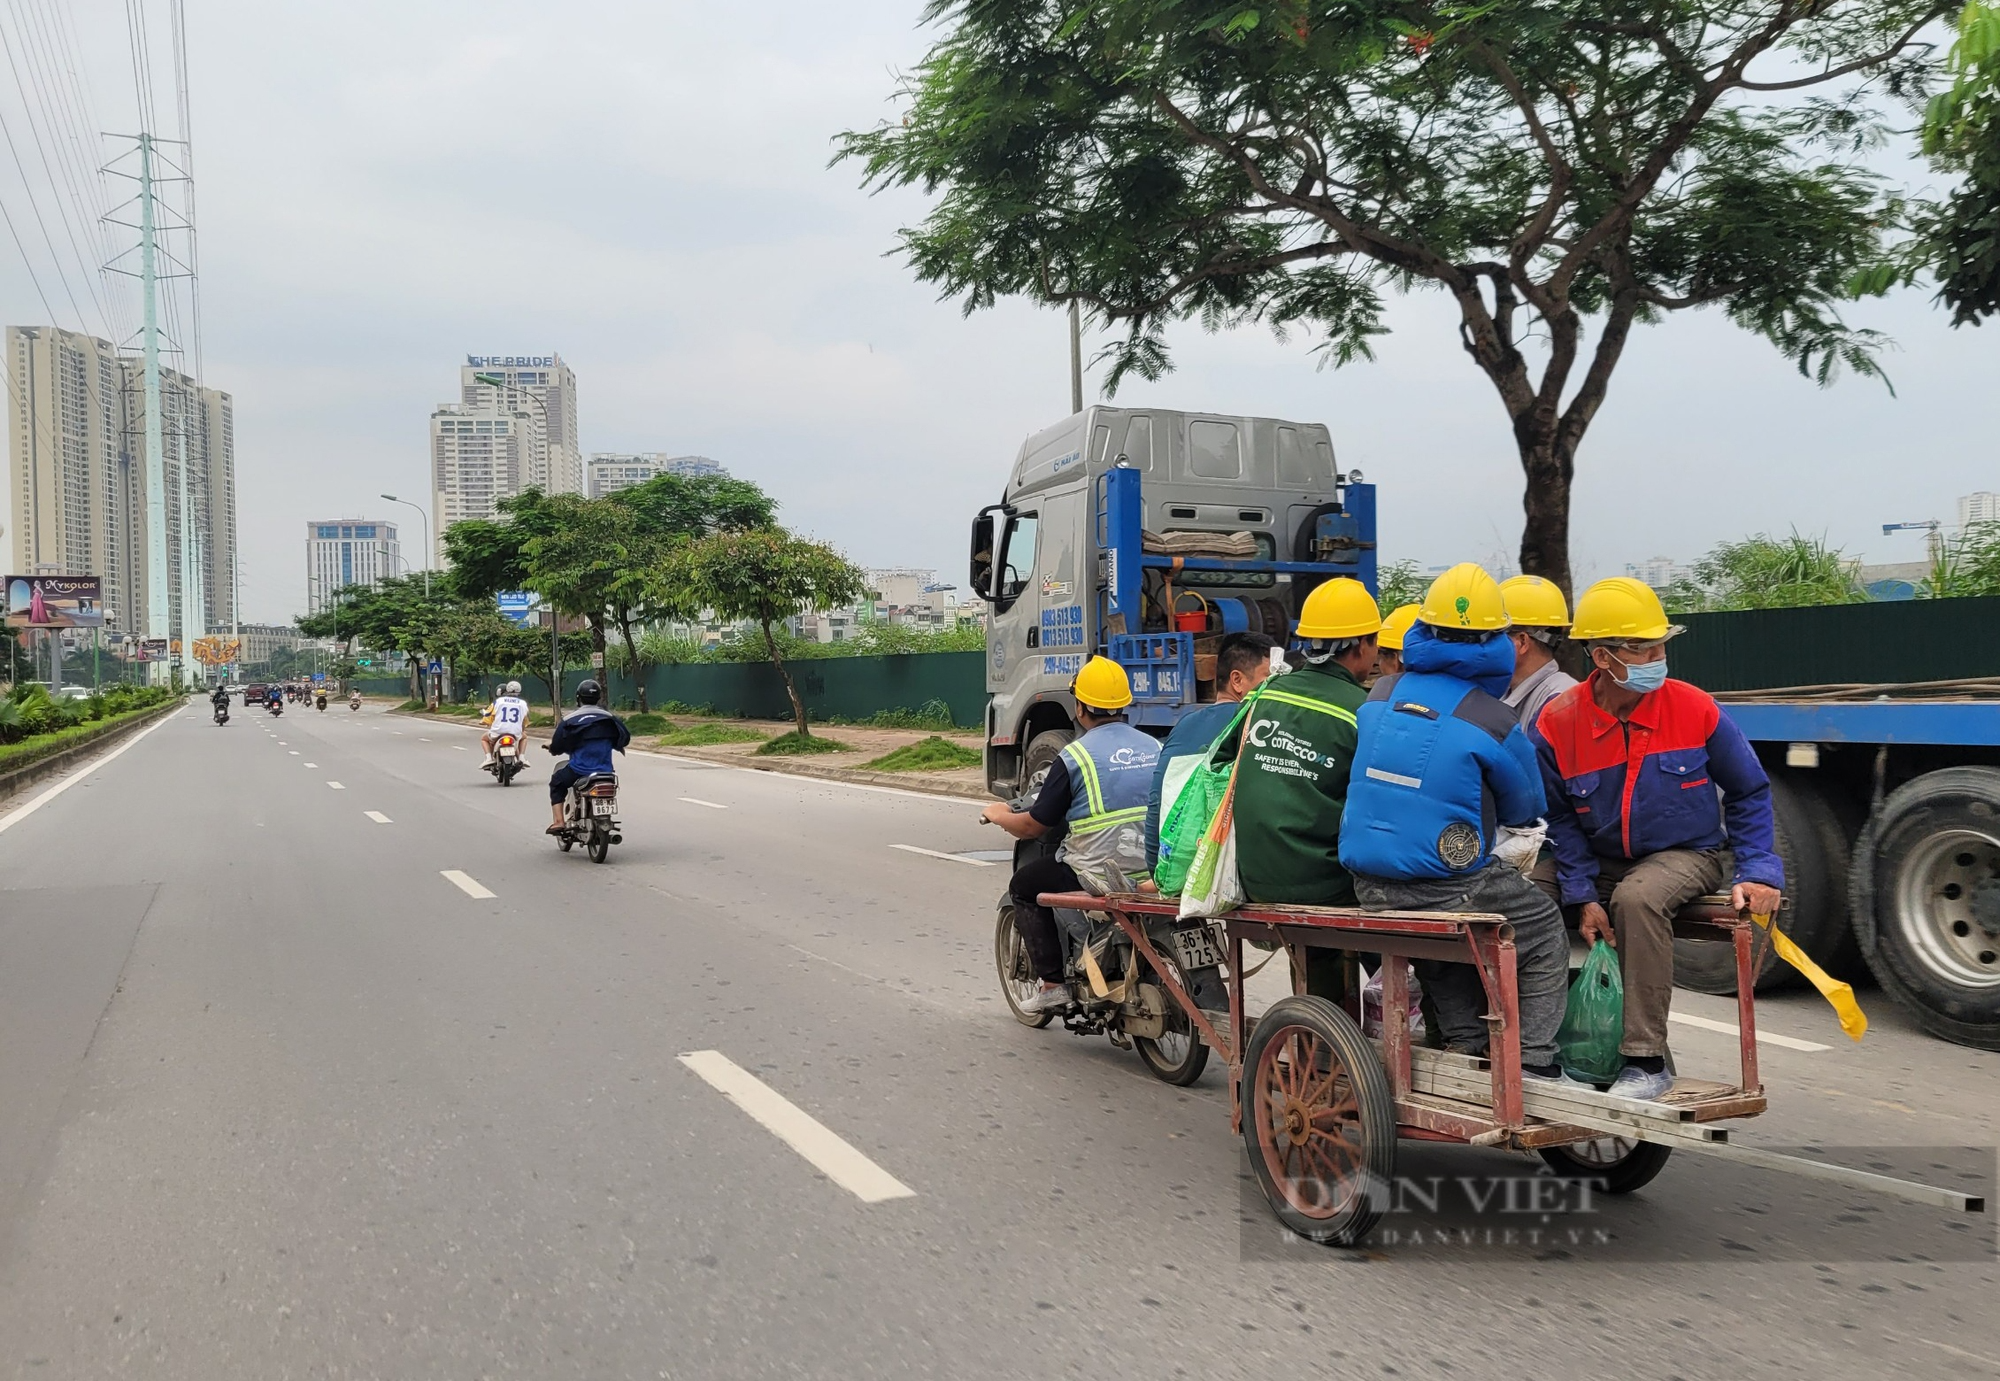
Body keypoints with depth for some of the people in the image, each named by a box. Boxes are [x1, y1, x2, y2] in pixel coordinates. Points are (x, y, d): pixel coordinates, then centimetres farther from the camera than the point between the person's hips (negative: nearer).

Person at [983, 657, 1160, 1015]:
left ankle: (1052, 984, 12)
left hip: (1103, 876, -6)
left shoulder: (1075, 755, -10)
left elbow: (1033, 827, -4)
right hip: (1159, 872, 6)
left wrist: (999, 816, 16)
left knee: (1024, 885, 16)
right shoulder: (1156, 747, 6)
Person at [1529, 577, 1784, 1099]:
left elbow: (1750, 792, 4)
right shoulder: (1558, 722, -9)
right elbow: (1561, 818, -1)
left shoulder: (1695, 709, -8)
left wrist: (1758, 871, -7)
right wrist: (1583, 896, -11)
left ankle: (1646, 1061, -26)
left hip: (1688, 855, -2)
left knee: (1638, 897, -36)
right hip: (1600, 861, 3)